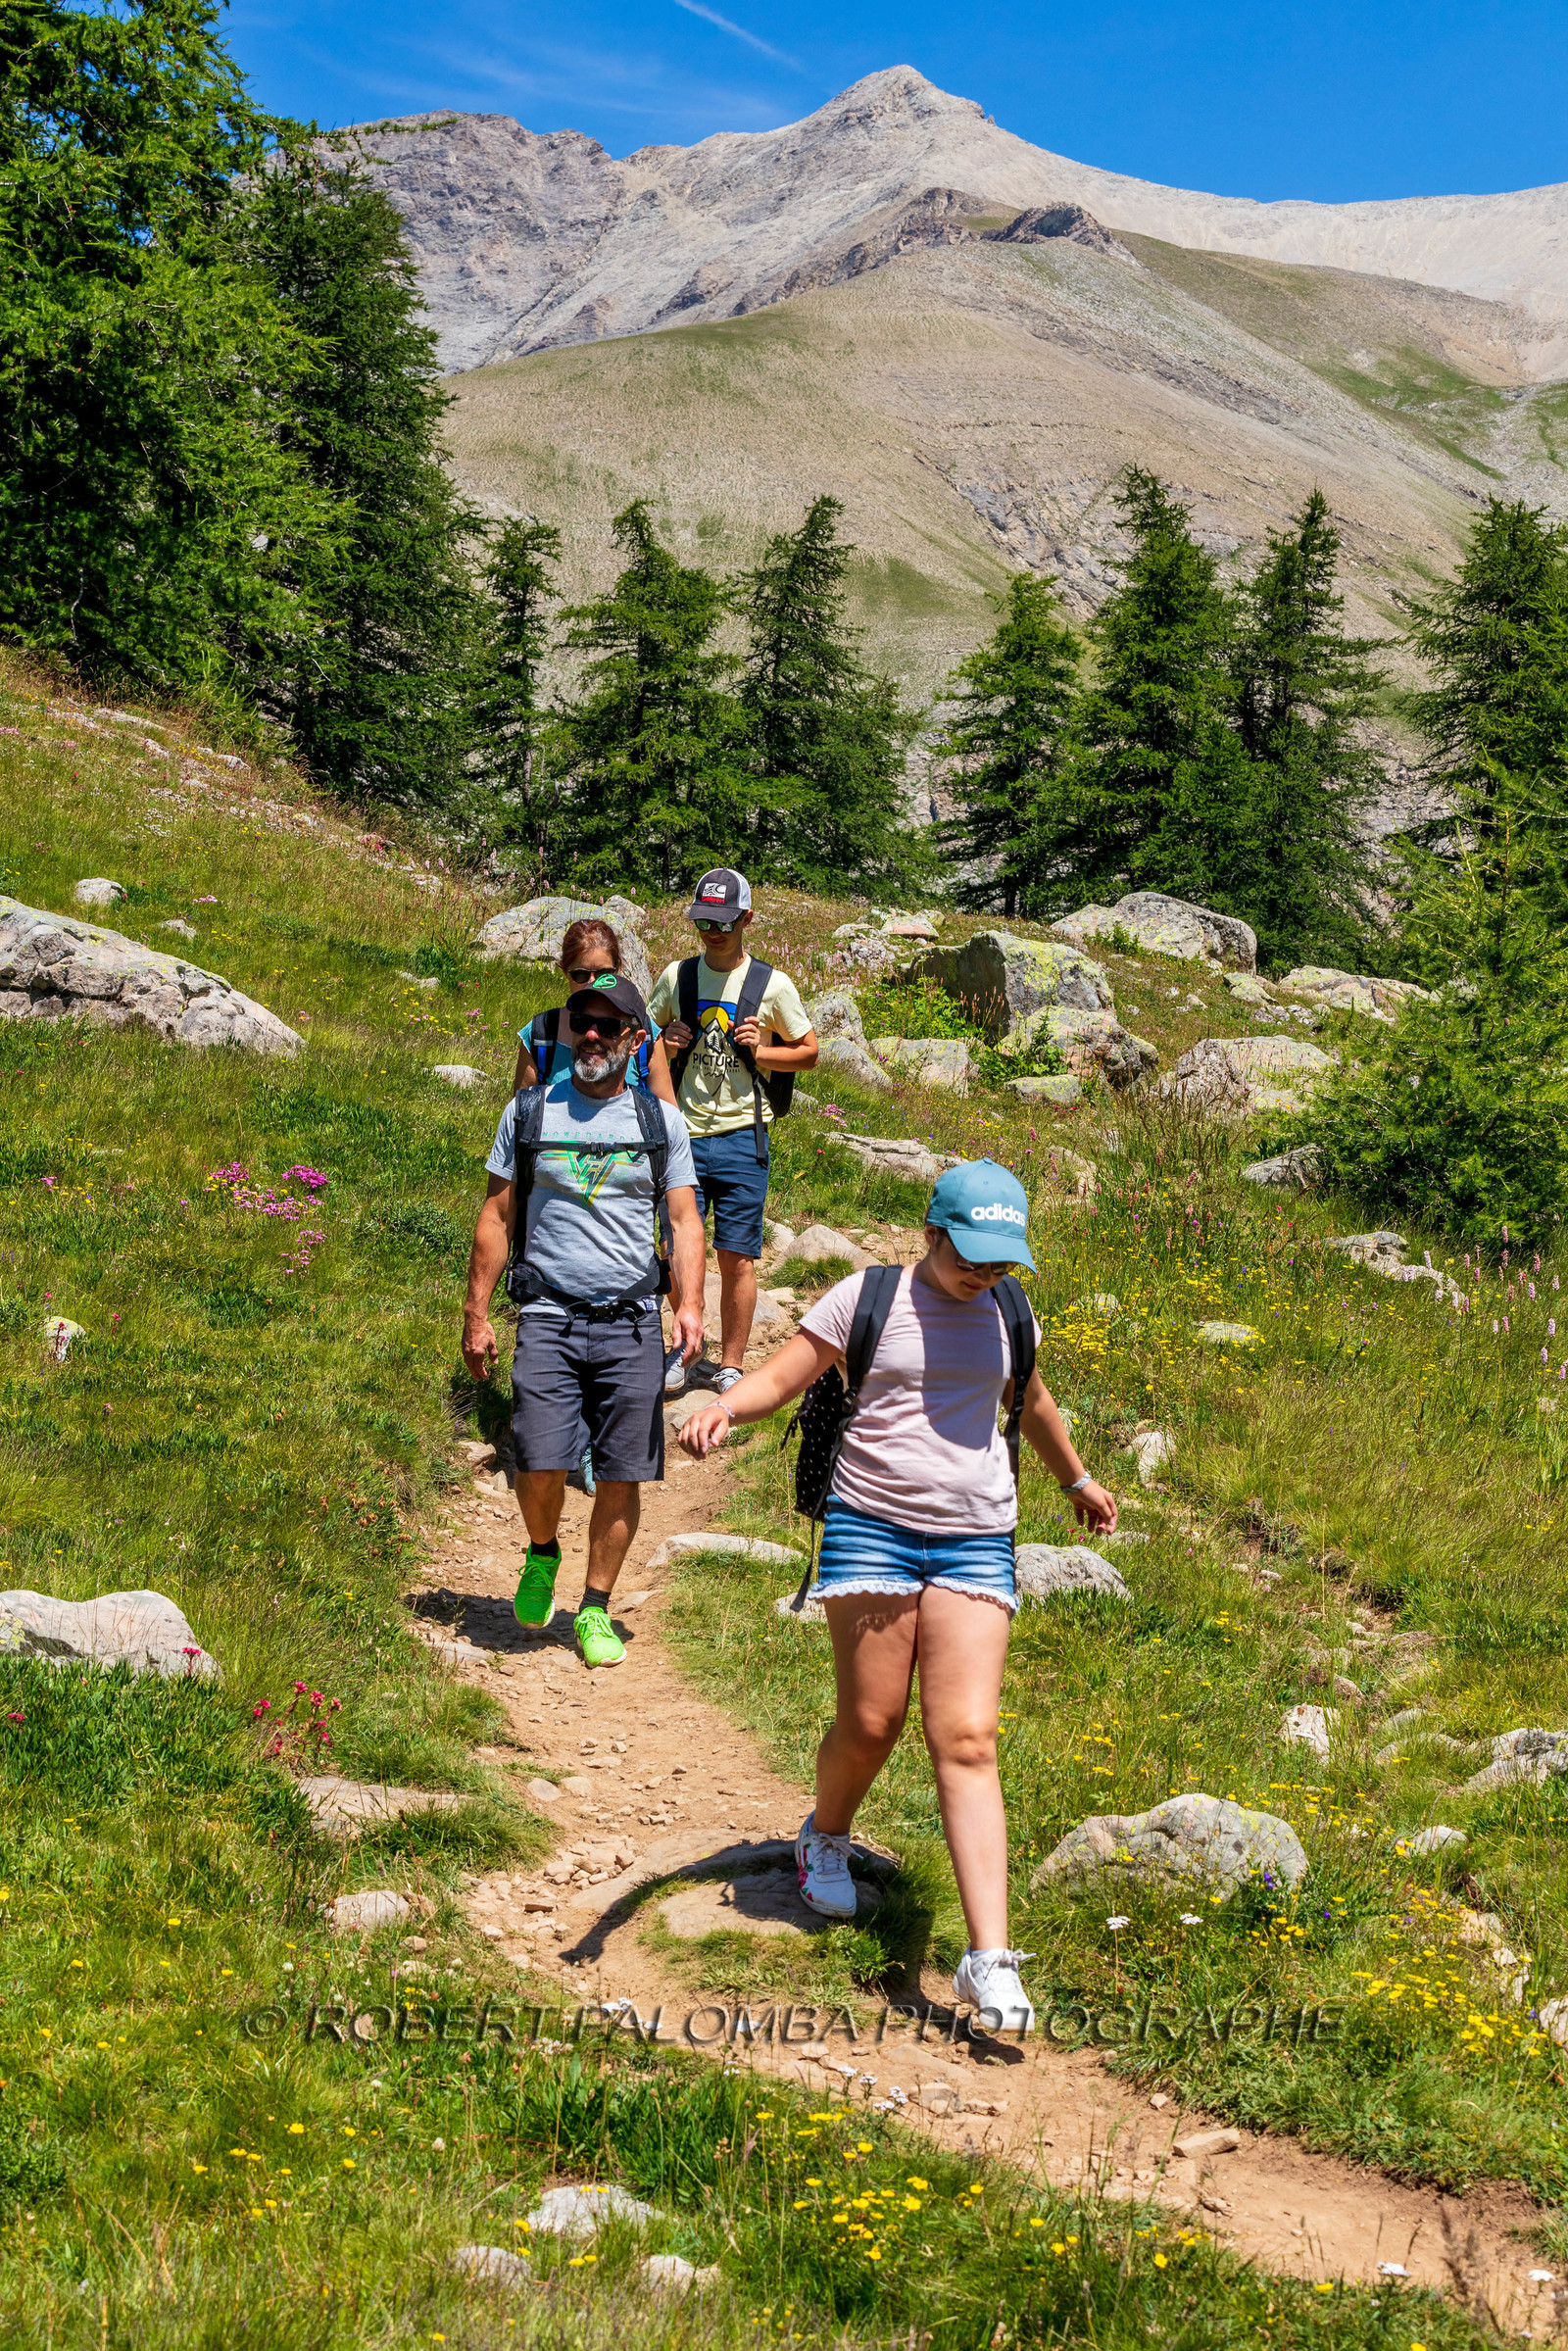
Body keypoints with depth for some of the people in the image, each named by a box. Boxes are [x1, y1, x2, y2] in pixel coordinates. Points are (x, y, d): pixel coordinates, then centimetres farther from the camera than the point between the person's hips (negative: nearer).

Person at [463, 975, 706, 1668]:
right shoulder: (529, 1111, 7)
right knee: (540, 1463, -12)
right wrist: (476, 1315, 6)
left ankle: (595, 1610, 15)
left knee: (622, 1474, 0)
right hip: (548, 1317, -1)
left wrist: (689, 1304, -9)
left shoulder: (661, 1121, 8)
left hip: (631, 1321, 1)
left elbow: (684, 1220, 7)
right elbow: (496, 1218, 10)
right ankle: (542, 1554, 20)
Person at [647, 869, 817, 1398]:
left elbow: (809, 1052, 7)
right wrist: (664, 1042, -3)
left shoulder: (773, 986, -2)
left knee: (737, 1257, -1)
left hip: (741, 1136, -2)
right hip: (683, 1133, 2)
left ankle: (731, 1366, 11)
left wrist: (760, 1052, -11)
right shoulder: (676, 977, 6)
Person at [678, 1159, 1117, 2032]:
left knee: (967, 1740, -8)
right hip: (871, 1526, -2)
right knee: (870, 1724, 0)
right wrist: (722, 1409, -24)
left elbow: (1032, 1403, 31)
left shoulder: (1008, 1316, 12)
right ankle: (827, 1836, 36)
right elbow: (779, 1379, -2)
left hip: (975, 1541, 2)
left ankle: (990, 1960, -13)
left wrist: (1079, 1480, 46)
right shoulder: (867, 1298, -1)